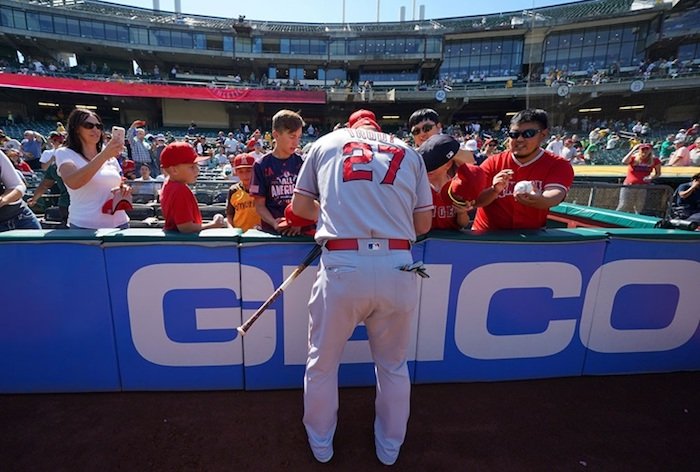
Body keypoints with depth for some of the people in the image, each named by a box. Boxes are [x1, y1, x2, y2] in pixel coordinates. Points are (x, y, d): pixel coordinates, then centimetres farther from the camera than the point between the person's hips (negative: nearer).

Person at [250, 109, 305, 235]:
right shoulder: (262, 165, -1)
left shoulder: (302, 163, 2)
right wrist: (274, 223, -16)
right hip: (271, 230, -1)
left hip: (298, 229, 1)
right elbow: (260, 204, 0)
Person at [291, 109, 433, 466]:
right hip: (397, 269, 2)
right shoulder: (410, 153, 19)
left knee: (322, 363, 22)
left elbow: (299, 207, 20)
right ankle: (389, 449, 45)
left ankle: (320, 446, 44)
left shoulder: (325, 143, 18)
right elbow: (423, 224, 16)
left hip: (342, 267, -1)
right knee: (394, 366, 24)